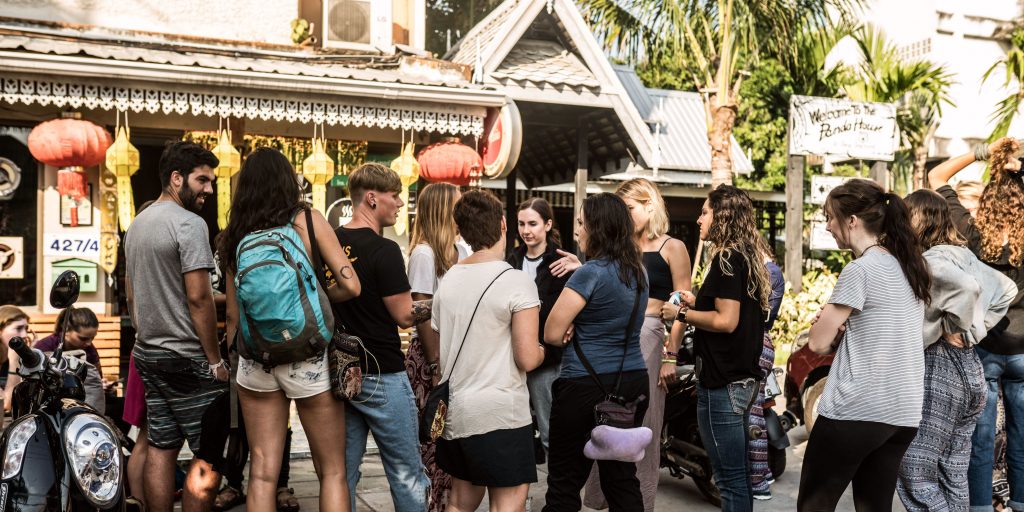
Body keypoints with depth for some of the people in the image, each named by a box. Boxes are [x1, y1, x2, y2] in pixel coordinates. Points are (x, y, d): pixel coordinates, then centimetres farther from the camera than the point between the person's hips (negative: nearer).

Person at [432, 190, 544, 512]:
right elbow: (528, 359, -15)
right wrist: (542, 349, 5)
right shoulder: (517, 283, -13)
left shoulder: (448, 279, 6)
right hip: (500, 413, -7)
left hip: (453, 411, 7)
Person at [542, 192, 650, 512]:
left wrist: (570, 333, 6)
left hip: (586, 387, -7)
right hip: (633, 383, 7)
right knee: (623, 479, 13)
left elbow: (552, 334, -14)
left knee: (565, 483, 4)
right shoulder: (638, 272, 8)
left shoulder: (591, 273, -15)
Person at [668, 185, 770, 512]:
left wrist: (683, 314, -10)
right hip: (744, 378, 10)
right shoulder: (747, 257, 13)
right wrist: (697, 303, 13)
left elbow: (726, 321, -22)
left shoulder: (726, 258, -15)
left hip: (722, 382, -10)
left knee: (729, 476, -4)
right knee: (739, 472, 18)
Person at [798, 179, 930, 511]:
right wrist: (839, 324, 4)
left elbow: (818, 342, -11)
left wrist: (827, 320, 7)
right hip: (904, 412, 8)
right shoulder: (911, 267, 11)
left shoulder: (859, 270, -14)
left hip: (856, 410, -8)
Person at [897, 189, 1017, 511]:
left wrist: (952, 330, -16)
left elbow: (966, 287, -31)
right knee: (954, 478, 13)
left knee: (914, 479, -5)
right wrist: (975, 330, 16)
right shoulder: (963, 255, 14)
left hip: (939, 368, -9)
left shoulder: (930, 260, -13)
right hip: (969, 368, 9)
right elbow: (1006, 289, 24)